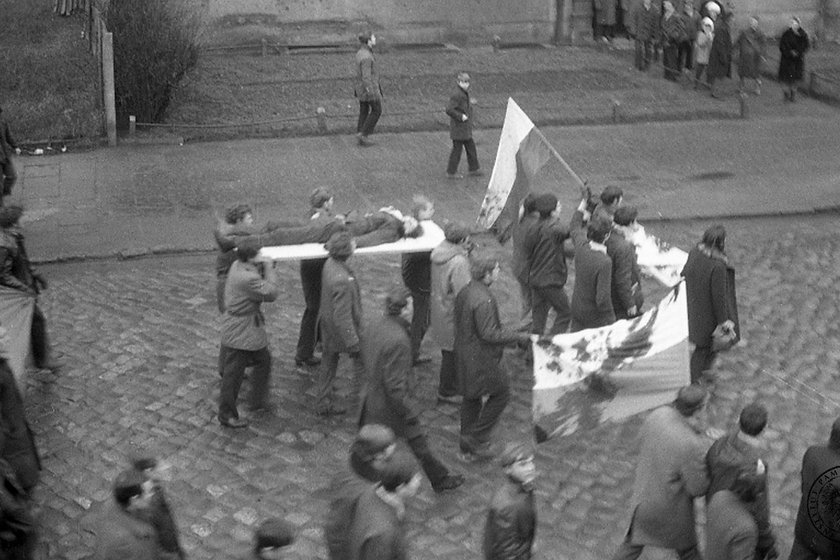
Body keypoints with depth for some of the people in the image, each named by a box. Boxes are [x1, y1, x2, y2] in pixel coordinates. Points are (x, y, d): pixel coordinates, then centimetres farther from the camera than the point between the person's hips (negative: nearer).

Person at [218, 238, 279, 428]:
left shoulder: (237, 266, -1)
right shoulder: (248, 279, -29)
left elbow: (259, 282, 9)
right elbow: (271, 293, -23)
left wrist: (265, 268, -6)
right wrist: (269, 269, -14)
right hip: (241, 334, -10)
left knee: (263, 361, 23)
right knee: (233, 374, 3)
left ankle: (258, 402, 36)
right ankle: (227, 416, 15)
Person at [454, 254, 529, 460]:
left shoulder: (464, 292, 4)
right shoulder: (484, 300, -26)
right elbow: (489, 334, -25)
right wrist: (520, 336, -16)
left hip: (464, 354, 9)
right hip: (481, 359, -9)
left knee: (471, 397, 20)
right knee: (501, 392, 8)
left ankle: (467, 447, 31)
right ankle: (477, 438, 10)